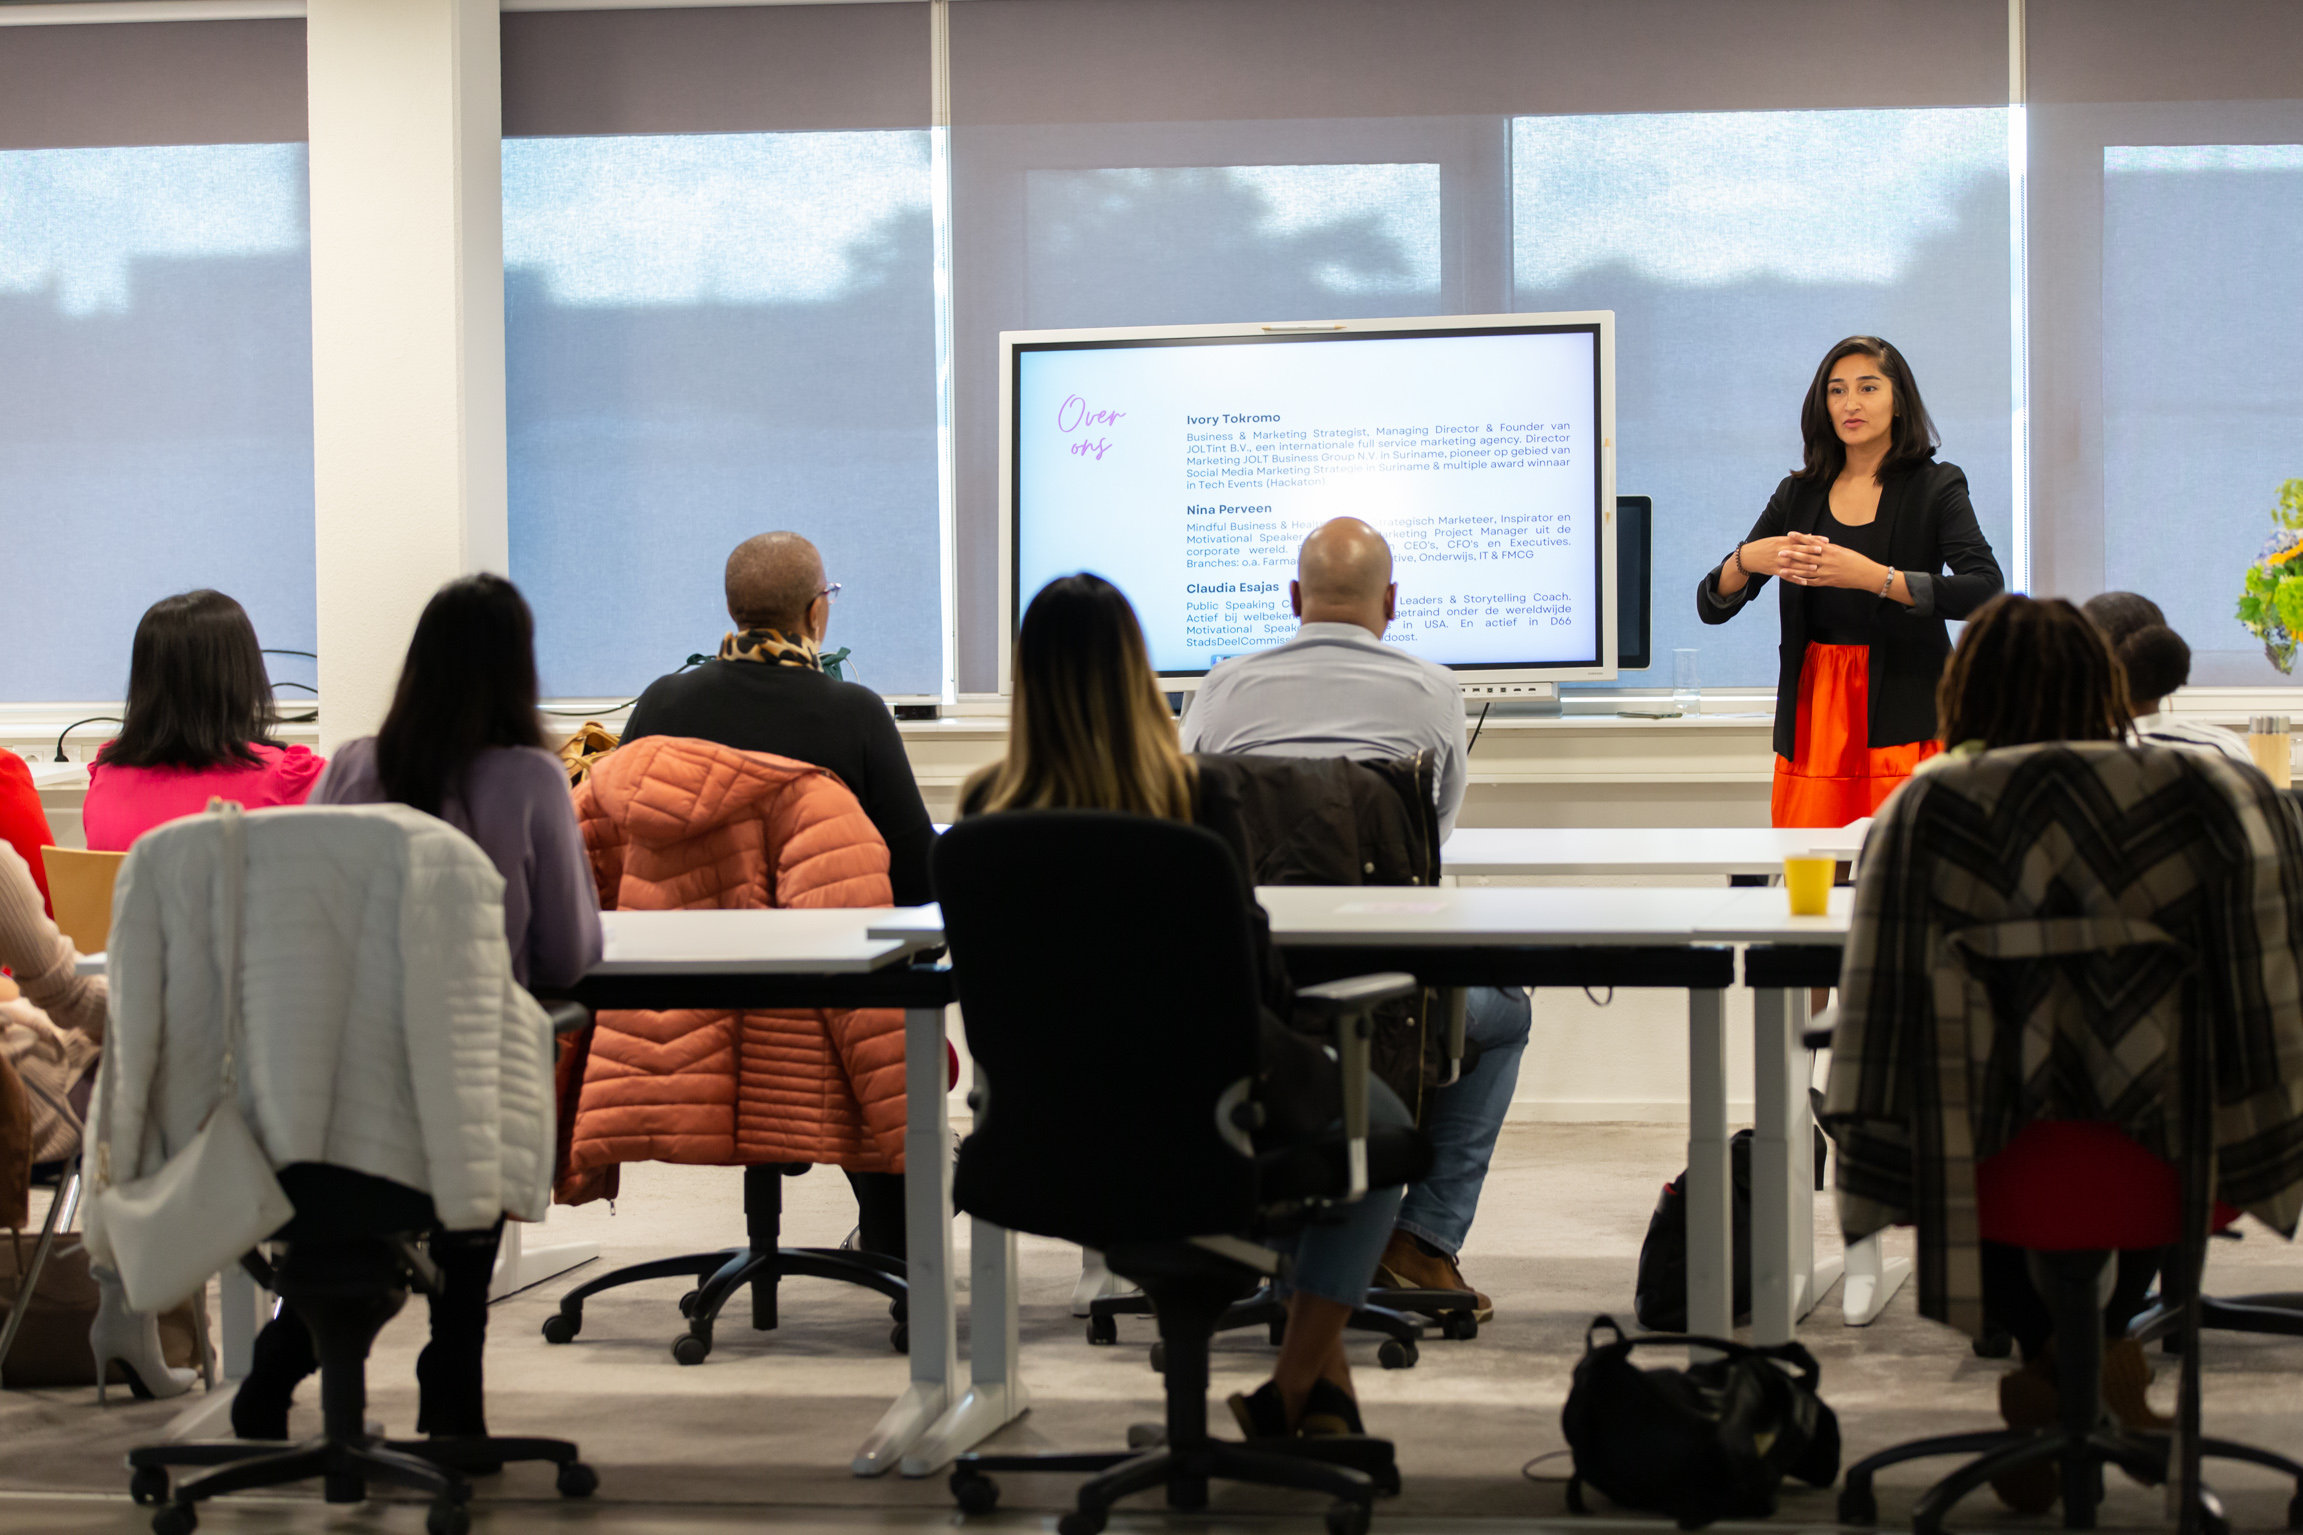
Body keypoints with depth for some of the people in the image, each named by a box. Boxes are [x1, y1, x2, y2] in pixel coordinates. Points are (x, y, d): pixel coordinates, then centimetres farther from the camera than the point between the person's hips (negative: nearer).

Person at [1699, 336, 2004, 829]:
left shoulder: (1935, 487, 3)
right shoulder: (1799, 495, 13)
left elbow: (1986, 591, -15)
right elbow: (1711, 607, 11)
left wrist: (1872, 576, -24)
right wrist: (1747, 561, -12)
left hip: (1902, 715, -3)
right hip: (1814, 710, 3)